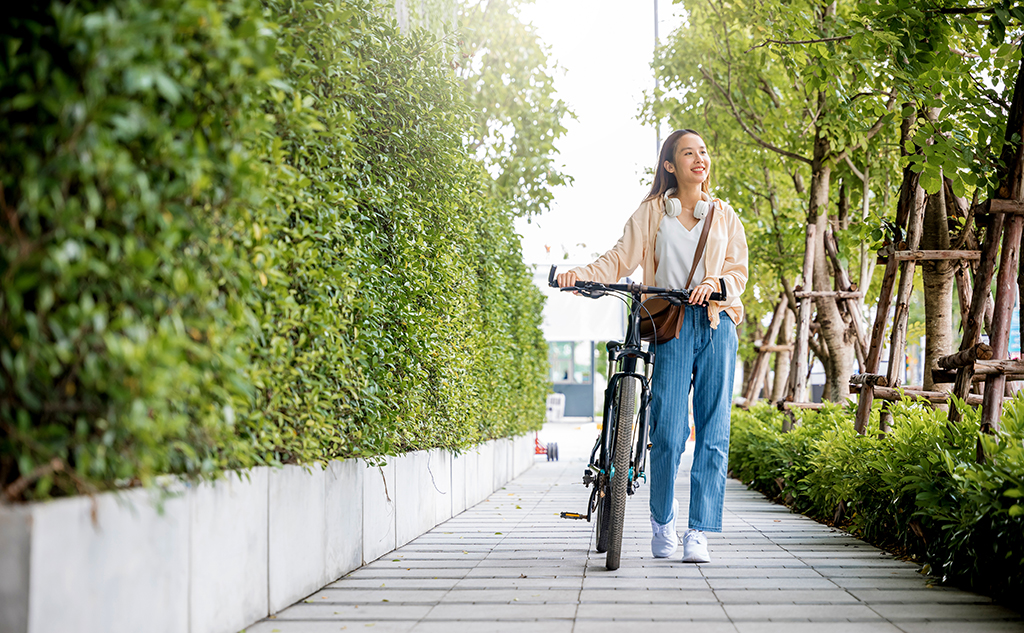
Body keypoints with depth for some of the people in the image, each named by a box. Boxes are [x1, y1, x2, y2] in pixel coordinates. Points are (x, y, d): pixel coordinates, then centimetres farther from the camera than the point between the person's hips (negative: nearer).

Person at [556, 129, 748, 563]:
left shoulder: (724, 215, 17)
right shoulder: (651, 213, 12)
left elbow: (739, 270, 11)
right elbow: (621, 259, 3)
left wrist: (714, 283, -11)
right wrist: (582, 274, -15)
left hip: (716, 323, 2)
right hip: (671, 325, -2)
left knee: (713, 432, -5)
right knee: (669, 433, -9)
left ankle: (699, 532, 0)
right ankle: (662, 520, 13)